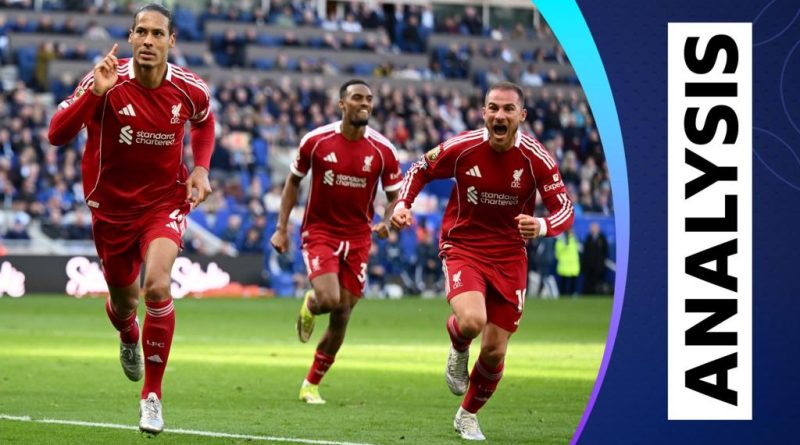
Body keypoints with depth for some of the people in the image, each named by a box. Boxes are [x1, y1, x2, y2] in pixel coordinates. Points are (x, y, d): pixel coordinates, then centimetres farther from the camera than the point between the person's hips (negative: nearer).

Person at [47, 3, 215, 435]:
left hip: (165, 201, -1)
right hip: (112, 206, 1)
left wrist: (201, 169, -3)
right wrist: (95, 93, -41)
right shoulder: (106, 81, -19)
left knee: (157, 285, -25)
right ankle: (129, 338, 58)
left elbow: (203, 122, 13)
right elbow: (57, 133, -27)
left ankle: (152, 396, -10)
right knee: (123, 302, 16)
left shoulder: (189, 89, -12)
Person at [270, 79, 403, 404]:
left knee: (341, 317, 4)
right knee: (329, 300, -23)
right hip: (319, 233, -2)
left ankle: (312, 385, 21)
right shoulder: (316, 141, -8)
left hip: (357, 238, 2)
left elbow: (396, 197, 4)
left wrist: (389, 223, -16)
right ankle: (310, 305, 17)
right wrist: (281, 228, 2)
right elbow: (293, 182, 6)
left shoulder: (382, 150, -6)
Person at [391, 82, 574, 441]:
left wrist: (542, 226, -33)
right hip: (463, 247, -2)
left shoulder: (536, 158, -12)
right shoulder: (461, 148, -13)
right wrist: (403, 204, -13)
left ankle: (468, 416, 31)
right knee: (472, 321, -31)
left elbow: (564, 209, -10)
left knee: (494, 352, 2)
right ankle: (457, 349, 8)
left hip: (509, 258, 2)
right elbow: (420, 171, 5)